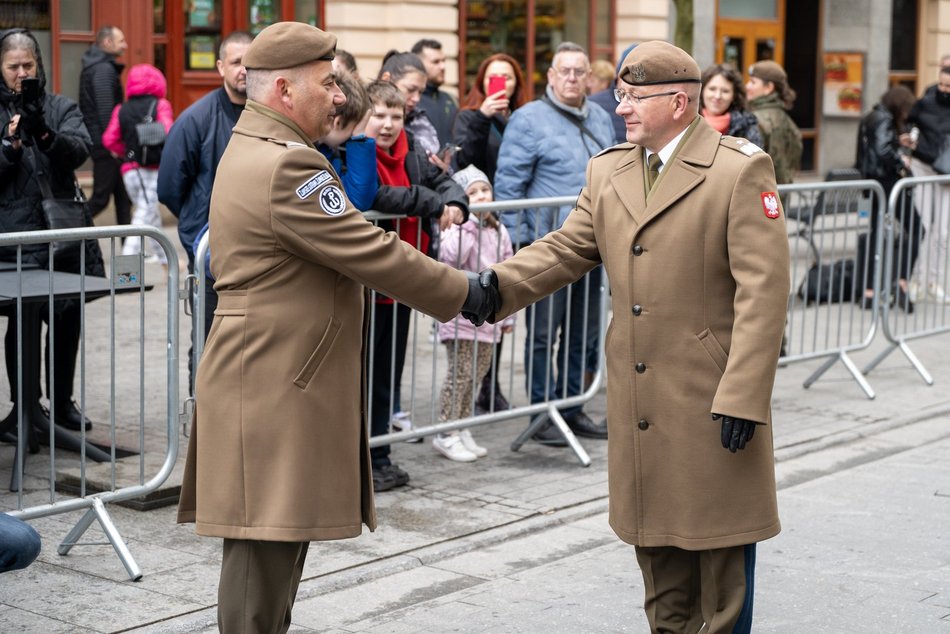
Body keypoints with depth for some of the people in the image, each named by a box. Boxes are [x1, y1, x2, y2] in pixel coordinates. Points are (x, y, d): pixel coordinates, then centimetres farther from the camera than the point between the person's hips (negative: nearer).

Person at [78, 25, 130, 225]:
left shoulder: (93, 67, 16)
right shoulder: (104, 69, -15)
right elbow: (106, 110, -22)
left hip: (100, 143, 10)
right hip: (106, 145, -10)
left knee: (122, 195, 11)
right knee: (101, 197, -6)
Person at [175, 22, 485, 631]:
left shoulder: (251, 151, 17)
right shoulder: (287, 165, -18)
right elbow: (372, 254, -18)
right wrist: (464, 291, -8)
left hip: (281, 380, 11)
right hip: (274, 390, -11)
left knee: (280, 549, 17)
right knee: (264, 556, -5)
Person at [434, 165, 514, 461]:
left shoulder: (499, 232, 10)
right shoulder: (457, 228, -10)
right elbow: (451, 257, -30)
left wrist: (508, 315, 16)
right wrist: (470, 223, -26)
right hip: (462, 312, -7)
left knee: (478, 371, 12)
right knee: (461, 372, -7)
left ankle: (462, 429, 23)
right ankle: (447, 434, 3)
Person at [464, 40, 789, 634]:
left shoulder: (741, 169, -11)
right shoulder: (608, 170, 9)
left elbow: (764, 291, -15)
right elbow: (566, 248, 6)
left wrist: (743, 397, -20)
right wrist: (500, 283, -15)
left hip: (713, 397, -6)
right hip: (639, 401, 6)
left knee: (718, 536, 5)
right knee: (656, 540, 17)